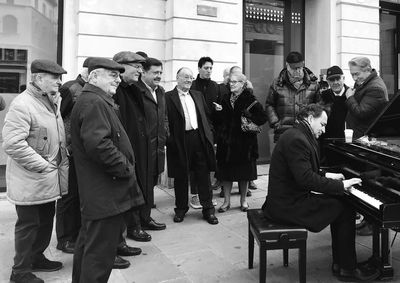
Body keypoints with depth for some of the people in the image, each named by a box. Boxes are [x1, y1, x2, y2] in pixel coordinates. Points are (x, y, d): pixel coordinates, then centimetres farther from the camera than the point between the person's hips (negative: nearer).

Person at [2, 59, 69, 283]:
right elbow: (12, 143, -25)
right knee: (29, 224, 5)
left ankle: (37, 257, 38)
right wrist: (43, 166, -21)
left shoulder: (52, 102, 11)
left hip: (50, 178, 9)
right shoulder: (22, 104, -18)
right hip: (30, 180, -8)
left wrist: (61, 162, 9)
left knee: (46, 220, 19)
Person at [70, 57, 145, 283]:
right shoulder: (94, 103, -16)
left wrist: (125, 166, 12)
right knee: (101, 252, -1)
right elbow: (98, 144, -29)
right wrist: (126, 169, -18)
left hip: (95, 193, 11)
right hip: (105, 194, -11)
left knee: (89, 243, 23)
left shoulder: (97, 101, 18)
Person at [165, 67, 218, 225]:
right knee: (180, 177, 9)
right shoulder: (168, 97, -2)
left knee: (203, 175, 7)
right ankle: (181, 208, 25)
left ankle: (208, 209, 17)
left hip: (200, 139, 4)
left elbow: (206, 117, 17)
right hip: (179, 141, -4)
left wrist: (209, 135, 9)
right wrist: (169, 140, -14)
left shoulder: (198, 95, 15)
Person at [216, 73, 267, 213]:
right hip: (226, 141, 3)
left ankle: (243, 200, 23)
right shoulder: (225, 99, 9)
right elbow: (219, 121, 12)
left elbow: (263, 117, -7)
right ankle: (227, 201, 17)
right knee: (226, 172, 5)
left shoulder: (250, 99, -5)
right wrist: (218, 111, -6)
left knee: (244, 172, 7)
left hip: (244, 142, -3)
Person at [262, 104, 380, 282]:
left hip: (286, 198, 10)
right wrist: (341, 185, -19)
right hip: (287, 206, -10)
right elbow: (306, 179, -27)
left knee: (339, 202, 15)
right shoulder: (296, 140, -21)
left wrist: (326, 175, 13)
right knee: (346, 209, -4)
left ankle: (339, 262, 20)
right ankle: (347, 269, 8)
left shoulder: (297, 135, 12)